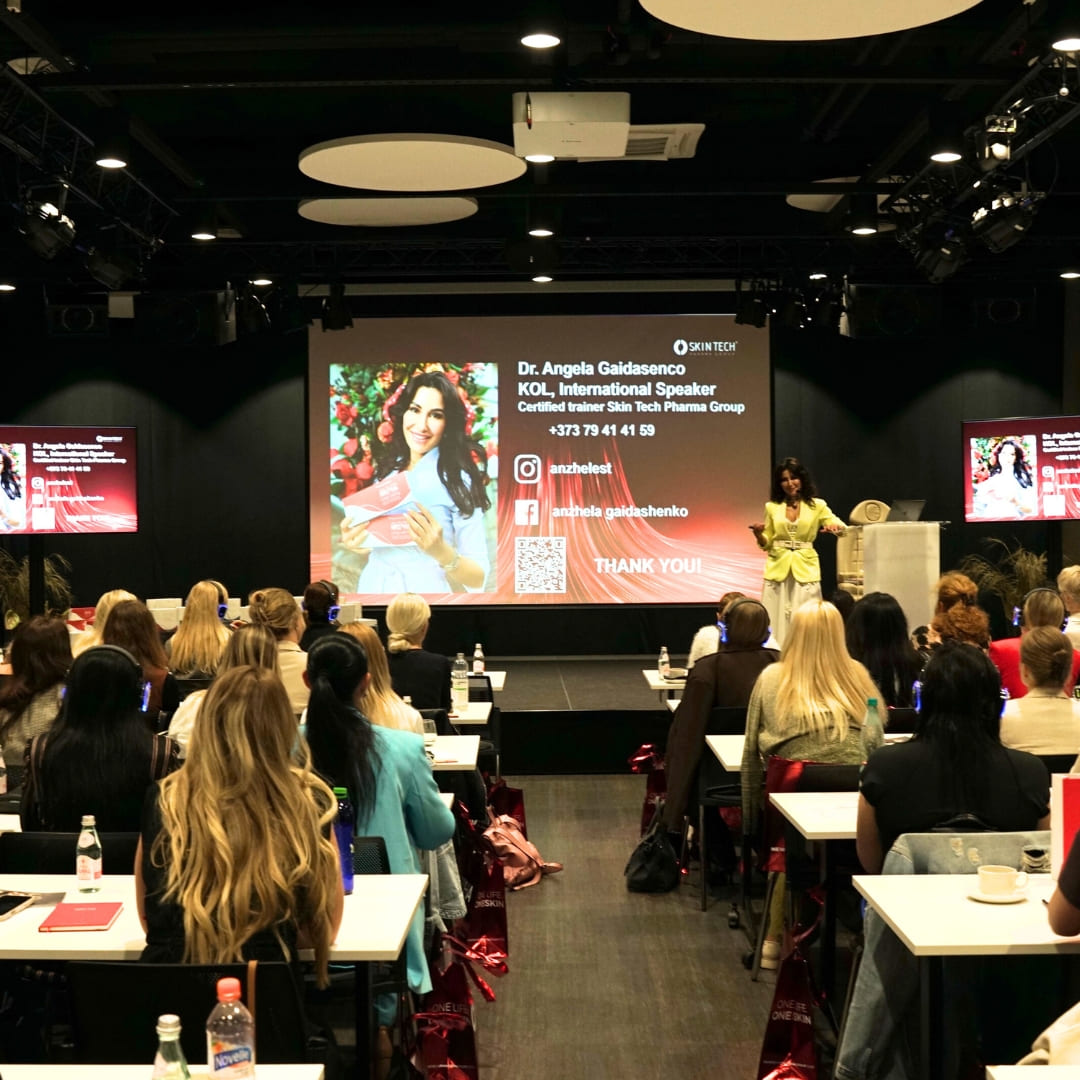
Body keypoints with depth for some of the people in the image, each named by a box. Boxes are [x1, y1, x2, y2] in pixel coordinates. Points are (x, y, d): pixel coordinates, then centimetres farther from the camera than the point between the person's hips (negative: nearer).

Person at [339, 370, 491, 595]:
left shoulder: (458, 481, -12)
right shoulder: (386, 473, 2)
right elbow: (378, 553, 13)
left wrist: (442, 553, -30)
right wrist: (357, 546, -6)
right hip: (374, 589, 5)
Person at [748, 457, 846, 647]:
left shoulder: (817, 505, 5)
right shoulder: (772, 507, 8)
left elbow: (842, 527, -2)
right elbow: (766, 544, 11)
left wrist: (835, 526, -25)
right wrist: (758, 533, -11)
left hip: (805, 569, -1)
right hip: (777, 569, 1)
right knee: (775, 622, 0)